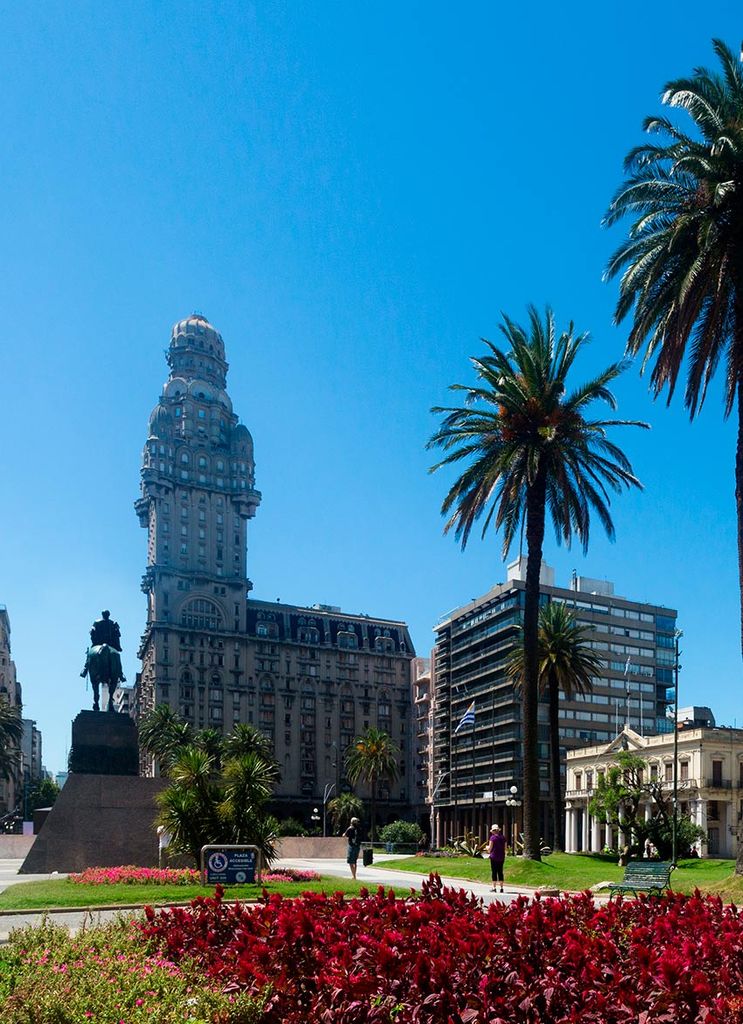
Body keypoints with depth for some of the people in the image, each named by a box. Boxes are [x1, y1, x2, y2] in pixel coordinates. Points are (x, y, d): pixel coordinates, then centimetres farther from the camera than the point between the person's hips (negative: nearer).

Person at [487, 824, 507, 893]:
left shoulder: (493, 837, -10)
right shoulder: (503, 837, 6)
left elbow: (490, 848, -10)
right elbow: (505, 848, 9)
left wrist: (487, 847, 12)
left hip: (494, 856, -5)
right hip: (501, 857, 5)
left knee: (494, 872, 0)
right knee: (500, 872, 10)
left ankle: (494, 888, -2)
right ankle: (501, 888, 9)